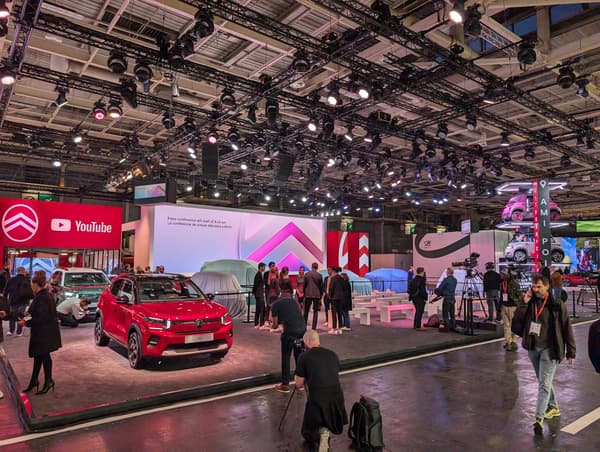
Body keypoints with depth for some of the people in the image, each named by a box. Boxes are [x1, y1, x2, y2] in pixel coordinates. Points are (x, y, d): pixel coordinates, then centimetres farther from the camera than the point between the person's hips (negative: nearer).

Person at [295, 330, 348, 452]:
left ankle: (320, 432, -2)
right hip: (337, 398, 3)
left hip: (317, 399, -2)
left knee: (308, 430, 21)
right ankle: (326, 429, 5)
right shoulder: (333, 354, 12)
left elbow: (299, 384, 7)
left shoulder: (304, 357, 1)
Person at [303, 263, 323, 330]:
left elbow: (304, 285, 4)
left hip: (308, 295, 1)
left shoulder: (307, 274, 0)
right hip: (317, 295, -1)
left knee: (306, 311, 9)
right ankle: (314, 327, 1)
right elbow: (321, 286, 1)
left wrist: (304, 294, 14)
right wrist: (321, 295, 11)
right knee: (315, 311, 4)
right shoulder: (319, 275, -2)